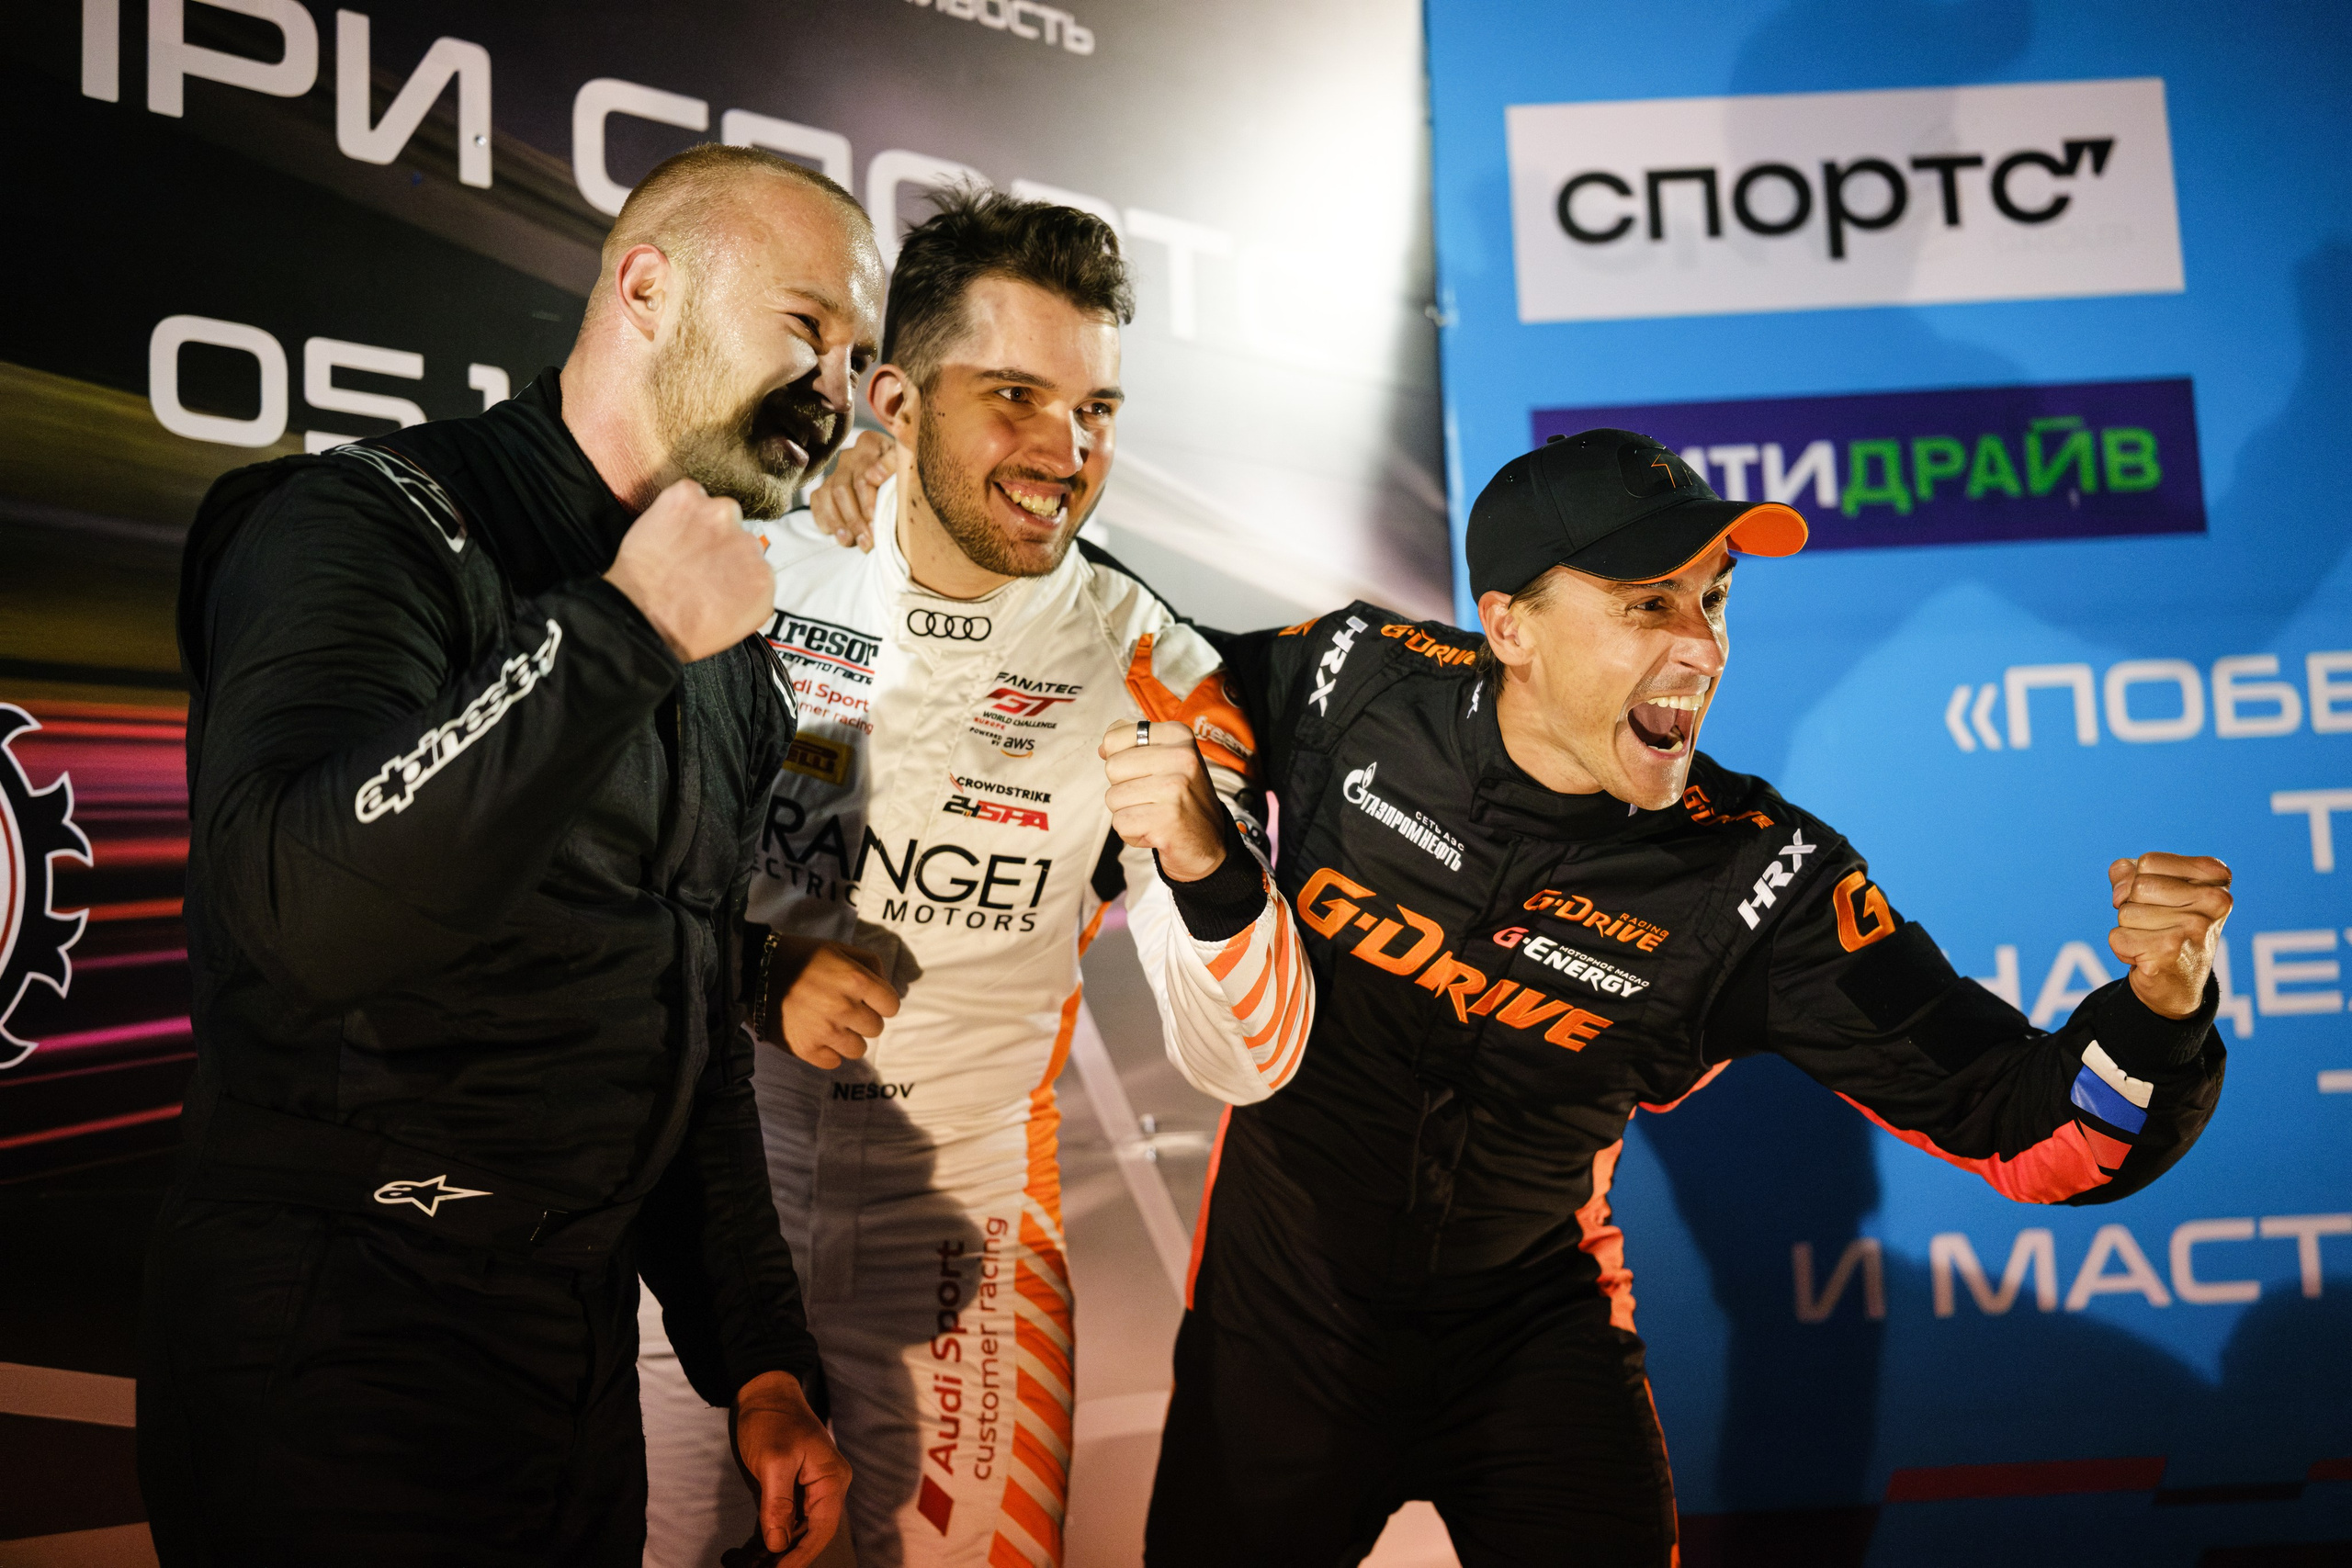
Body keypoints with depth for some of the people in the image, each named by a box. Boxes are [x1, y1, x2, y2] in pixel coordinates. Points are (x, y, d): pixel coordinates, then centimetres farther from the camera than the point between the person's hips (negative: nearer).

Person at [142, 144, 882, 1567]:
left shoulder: (731, 668, 9)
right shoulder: (373, 527, -14)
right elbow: (303, 913, -32)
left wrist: (762, 1364, 13)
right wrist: (624, 634, -27)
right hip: (334, 1372, -7)